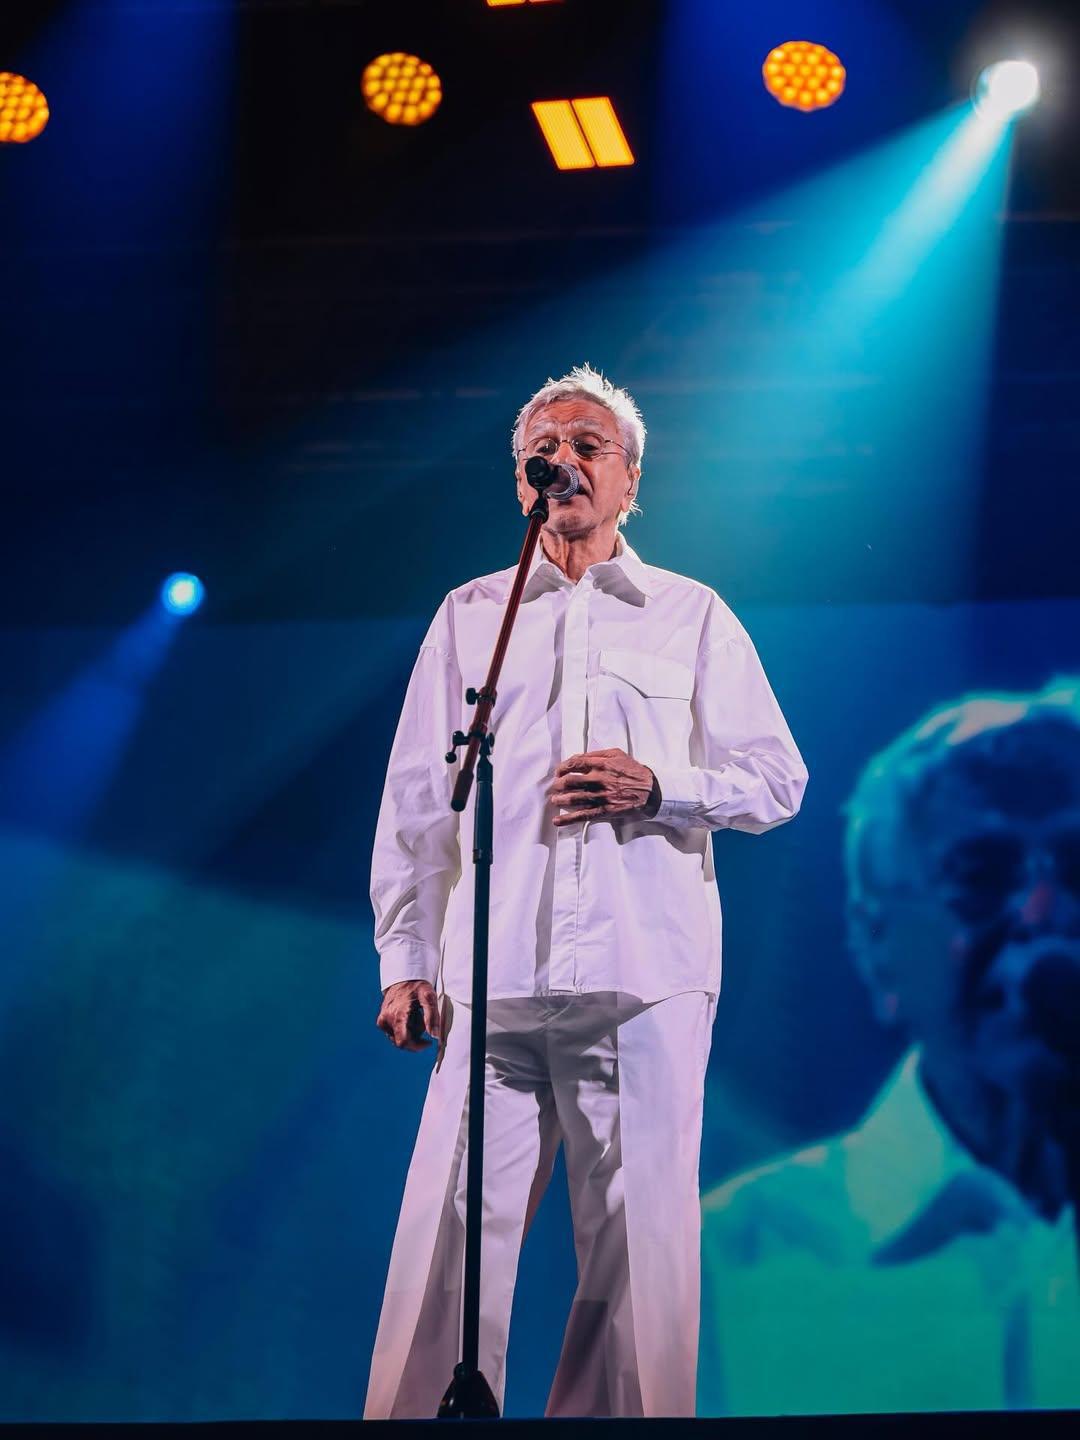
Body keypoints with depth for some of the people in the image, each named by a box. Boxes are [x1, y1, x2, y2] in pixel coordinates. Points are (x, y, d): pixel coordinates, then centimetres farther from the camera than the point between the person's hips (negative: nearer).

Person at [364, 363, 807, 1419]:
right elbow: (415, 802, 15)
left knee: (638, 1234, -3)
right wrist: (405, 959, 6)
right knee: (454, 1232, -6)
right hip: (494, 975, 1)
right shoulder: (469, 615, 19)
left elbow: (778, 779, 11)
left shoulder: (693, 616, 16)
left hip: (648, 974, 0)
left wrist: (659, 787, -8)